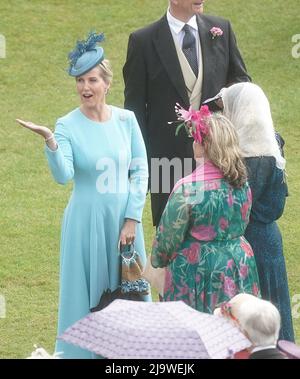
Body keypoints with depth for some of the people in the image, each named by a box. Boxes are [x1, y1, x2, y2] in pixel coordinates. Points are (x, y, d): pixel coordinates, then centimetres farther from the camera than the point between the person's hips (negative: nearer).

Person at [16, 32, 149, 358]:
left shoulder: (126, 120, 0)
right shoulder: (67, 126, -7)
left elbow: (140, 172, 1)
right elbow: (63, 175, -19)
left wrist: (132, 220, -5)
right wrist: (50, 141, -35)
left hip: (124, 218, 2)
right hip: (86, 221, -2)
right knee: (87, 294, 3)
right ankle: (84, 353, 15)